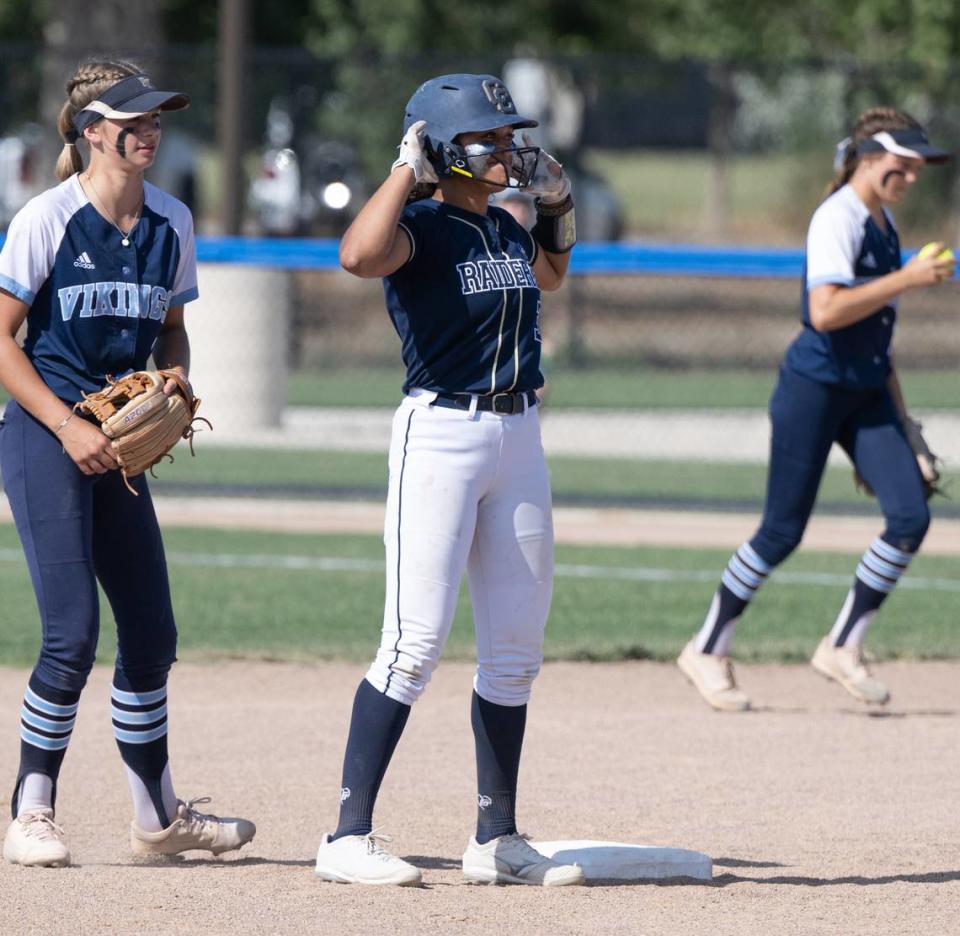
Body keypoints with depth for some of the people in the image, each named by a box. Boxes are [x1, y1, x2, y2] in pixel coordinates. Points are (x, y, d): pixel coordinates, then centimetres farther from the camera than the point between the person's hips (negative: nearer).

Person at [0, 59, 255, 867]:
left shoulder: (170, 223, 7)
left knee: (152, 633, 9)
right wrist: (67, 427, -17)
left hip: (119, 447, 6)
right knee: (73, 633, -13)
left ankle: (158, 817, 22)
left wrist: (172, 387, -2)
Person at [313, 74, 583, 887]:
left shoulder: (504, 228, 12)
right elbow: (360, 254, -35)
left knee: (516, 650, 10)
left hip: (518, 438, 8)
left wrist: (558, 206, 18)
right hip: (440, 434, -8)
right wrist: (408, 171, -23)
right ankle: (349, 836, -8)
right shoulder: (422, 227, -11)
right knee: (416, 643, -12)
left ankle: (497, 840, 19)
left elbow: (550, 274, 35)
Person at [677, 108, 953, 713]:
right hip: (815, 388, -8)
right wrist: (908, 279, -27)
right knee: (783, 532, -2)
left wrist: (899, 416, 21)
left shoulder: (883, 223, 12)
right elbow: (826, 312, -28)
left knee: (911, 516, -6)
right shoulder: (837, 219, -15)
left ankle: (844, 646, 5)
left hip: (867, 393, 8)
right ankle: (709, 651, 14)